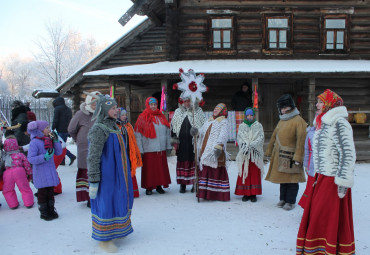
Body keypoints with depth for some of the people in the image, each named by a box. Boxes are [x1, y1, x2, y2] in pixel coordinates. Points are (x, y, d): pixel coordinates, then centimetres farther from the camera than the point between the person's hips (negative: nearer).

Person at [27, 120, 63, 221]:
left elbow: (59, 152, 4)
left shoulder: (49, 140, 5)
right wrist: (45, 157, -28)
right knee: (42, 192, 5)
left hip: (50, 170, 6)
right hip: (40, 173, -6)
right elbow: (31, 159, -19)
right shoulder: (34, 142, -15)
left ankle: (51, 210, 28)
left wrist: (55, 140, -6)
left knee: (50, 191, 14)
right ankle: (43, 212, 19)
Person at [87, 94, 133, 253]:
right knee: (105, 203, 2)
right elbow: (93, 157, -20)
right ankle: (103, 238, 17)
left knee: (117, 200, 18)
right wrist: (93, 181, -19)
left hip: (117, 174, 9)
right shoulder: (99, 129, -18)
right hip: (106, 175, -9)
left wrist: (124, 175, 23)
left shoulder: (112, 126, 9)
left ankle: (113, 230, 36)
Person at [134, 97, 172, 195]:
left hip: (161, 149, 4)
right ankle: (149, 187, 14)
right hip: (148, 150, -4)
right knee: (149, 169, 1)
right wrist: (140, 150, -9)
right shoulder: (142, 118, -1)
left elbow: (167, 133, 13)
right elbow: (138, 136, -4)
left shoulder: (161, 117, 11)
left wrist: (168, 146, 9)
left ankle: (159, 186, 21)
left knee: (161, 168, 8)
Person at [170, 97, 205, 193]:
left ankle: (195, 183, 9)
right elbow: (173, 126, 14)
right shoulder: (177, 112, 12)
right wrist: (174, 138, 7)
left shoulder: (198, 111, 7)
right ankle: (183, 184, 14)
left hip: (195, 142, -2)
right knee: (182, 162, 5)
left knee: (194, 161, -1)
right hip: (181, 143, 2)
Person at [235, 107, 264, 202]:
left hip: (255, 153, -1)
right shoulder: (241, 126, 12)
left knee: (255, 174, 0)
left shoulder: (258, 126, 8)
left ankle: (253, 194, 5)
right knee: (244, 173, 0)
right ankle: (245, 193, 7)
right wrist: (244, 144, -19)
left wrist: (251, 145, -18)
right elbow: (239, 138, 1)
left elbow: (261, 138, -4)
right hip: (244, 154, 1)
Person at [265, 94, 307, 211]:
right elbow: (274, 136, 23)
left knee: (292, 180, 1)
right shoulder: (281, 120, 16)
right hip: (279, 155, 8)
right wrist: (269, 151, 24)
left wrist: (298, 156, -22)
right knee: (282, 178, 15)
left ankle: (290, 201, 12)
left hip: (290, 156, -8)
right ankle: (283, 199, 27)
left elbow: (301, 140, -17)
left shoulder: (298, 120, -11)